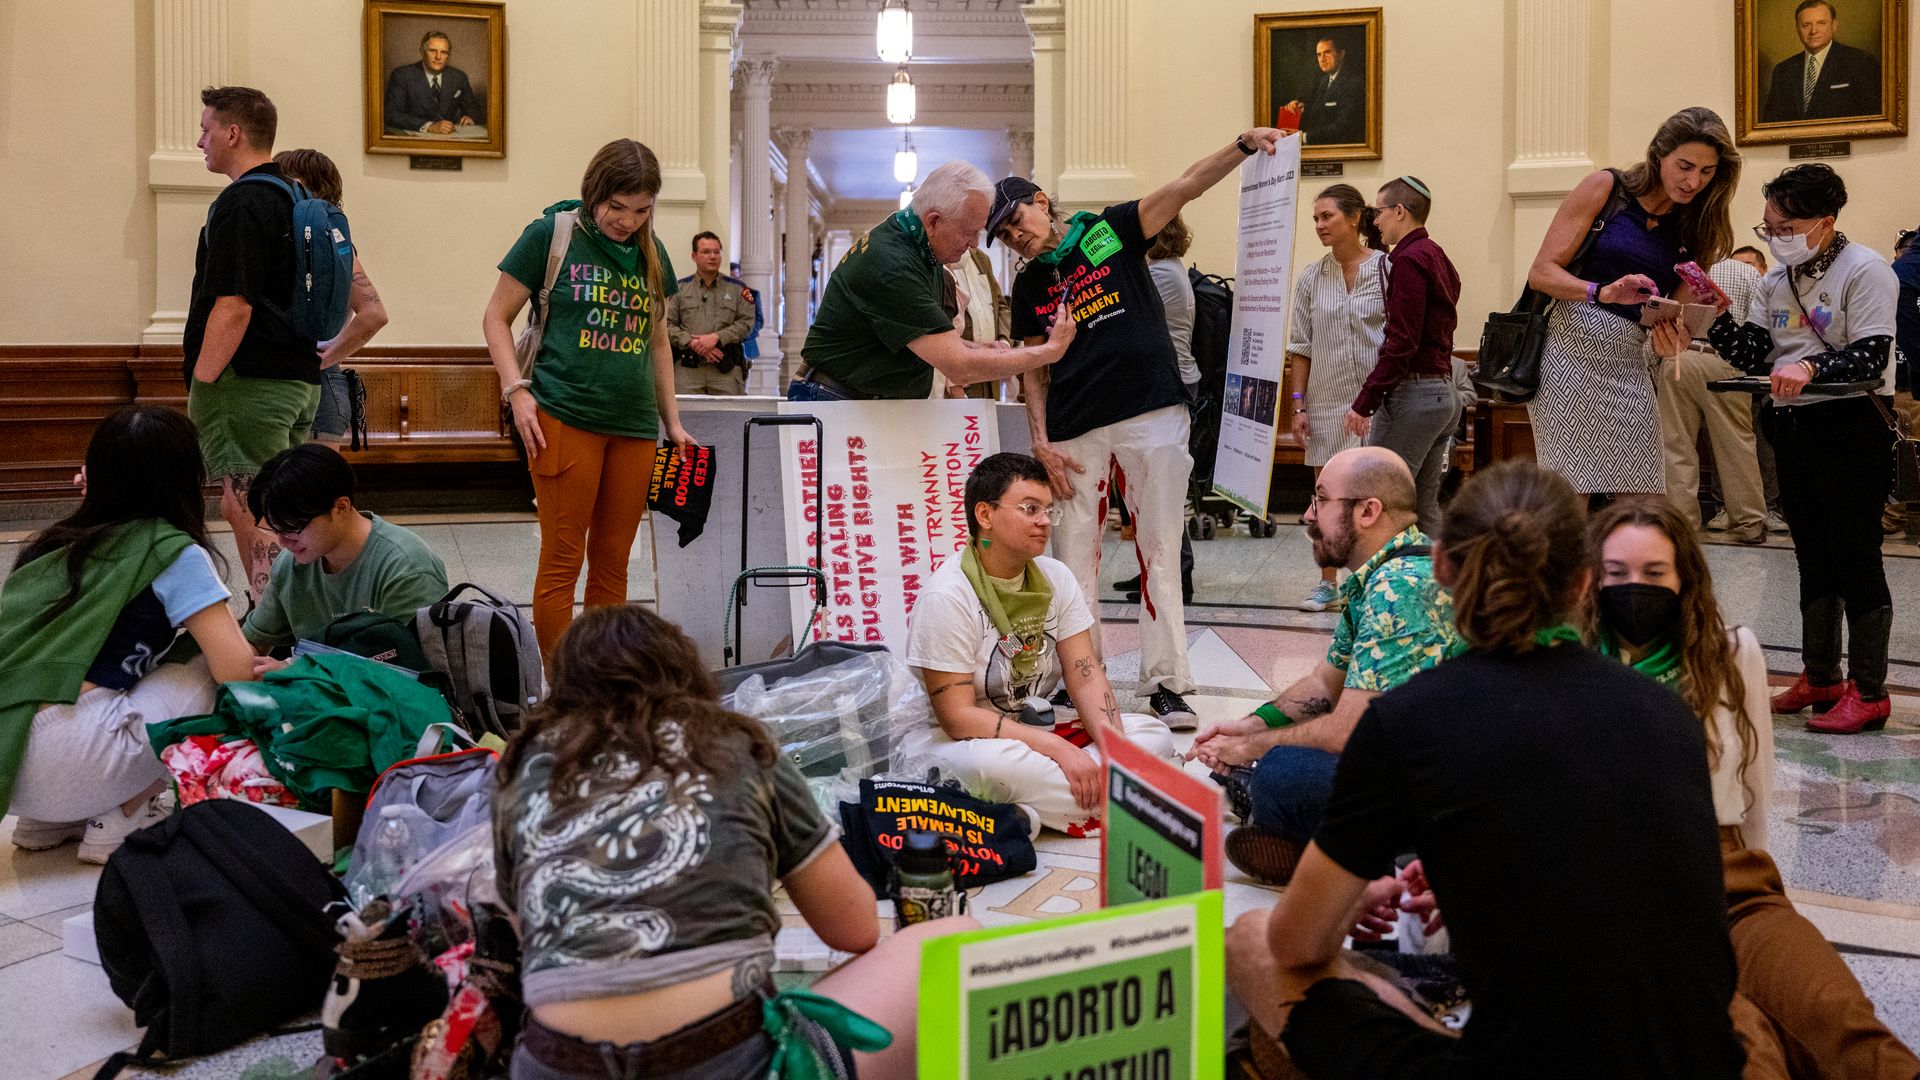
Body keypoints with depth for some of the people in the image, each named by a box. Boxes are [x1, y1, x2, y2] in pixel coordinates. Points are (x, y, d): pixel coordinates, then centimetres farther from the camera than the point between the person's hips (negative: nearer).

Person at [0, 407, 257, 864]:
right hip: (59, 764, -8)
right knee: (213, 678, 8)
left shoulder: (56, 541, 18)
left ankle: (49, 820, 17)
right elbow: (236, 672, -9)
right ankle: (120, 821, 6)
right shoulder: (174, 552, -3)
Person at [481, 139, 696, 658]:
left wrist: (672, 421, 19)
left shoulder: (651, 254, 14)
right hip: (565, 416, -5)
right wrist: (516, 389, -10)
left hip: (635, 423, 5)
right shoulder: (550, 234, 0)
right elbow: (496, 318, 3)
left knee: (612, 566, 8)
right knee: (562, 562, -3)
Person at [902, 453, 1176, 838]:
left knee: (1154, 734, -9)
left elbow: (1086, 677, -3)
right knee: (993, 761, -41)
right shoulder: (947, 597, -19)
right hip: (953, 741, -7)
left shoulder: (1056, 578, 2)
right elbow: (957, 716, -22)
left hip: (1034, 726, 8)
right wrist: (1061, 750, -27)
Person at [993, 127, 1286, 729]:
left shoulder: (1112, 231, 5)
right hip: (1075, 430, 3)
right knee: (1075, 555, 3)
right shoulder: (1029, 287, 14)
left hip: (1152, 414, -3)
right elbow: (1034, 369, 14)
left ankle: (1164, 681, 2)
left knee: (1159, 550, -2)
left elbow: (1186, 186, -6)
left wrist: (1243, 146, -21)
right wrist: (1040, 442, 2)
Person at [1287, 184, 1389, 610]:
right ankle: (1328, 583, 18)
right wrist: (1297, 404, 4)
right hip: (1327, 399, 4)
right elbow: (1300, 347, 10)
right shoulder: (1310, 279, 8)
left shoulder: (1387, 269, -4)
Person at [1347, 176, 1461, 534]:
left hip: (1412, 393, -10)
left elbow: (1401, 341, -19)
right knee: (1424, 509, 12)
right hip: (1444, 393, 10)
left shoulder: (1409, 260, -11)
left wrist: (1365, 401, -18)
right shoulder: (1438, 257, 18)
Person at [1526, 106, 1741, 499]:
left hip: (1629, 366, 4)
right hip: (1570, 347, -4)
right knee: (1579, 490, -9)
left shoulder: (1698, 230, 14)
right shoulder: (1605, 188, 2)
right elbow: (1542, 272, -4)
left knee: (1639, 490, -4)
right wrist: (1603, 292, -20)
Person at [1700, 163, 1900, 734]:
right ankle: (1820, 678, 25)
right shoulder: (1777, 280, 12)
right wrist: (1716, 317, -7)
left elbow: (1872, 356, -18)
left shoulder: (1865, 271, -10)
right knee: (1813, 557, 15)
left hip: (1850, 426, -8)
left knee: (1855, 557, -4)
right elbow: (1753, 357, 6)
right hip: (1792, 429, 8)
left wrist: (1811, 367, -33)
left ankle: (1868, 691, 4)